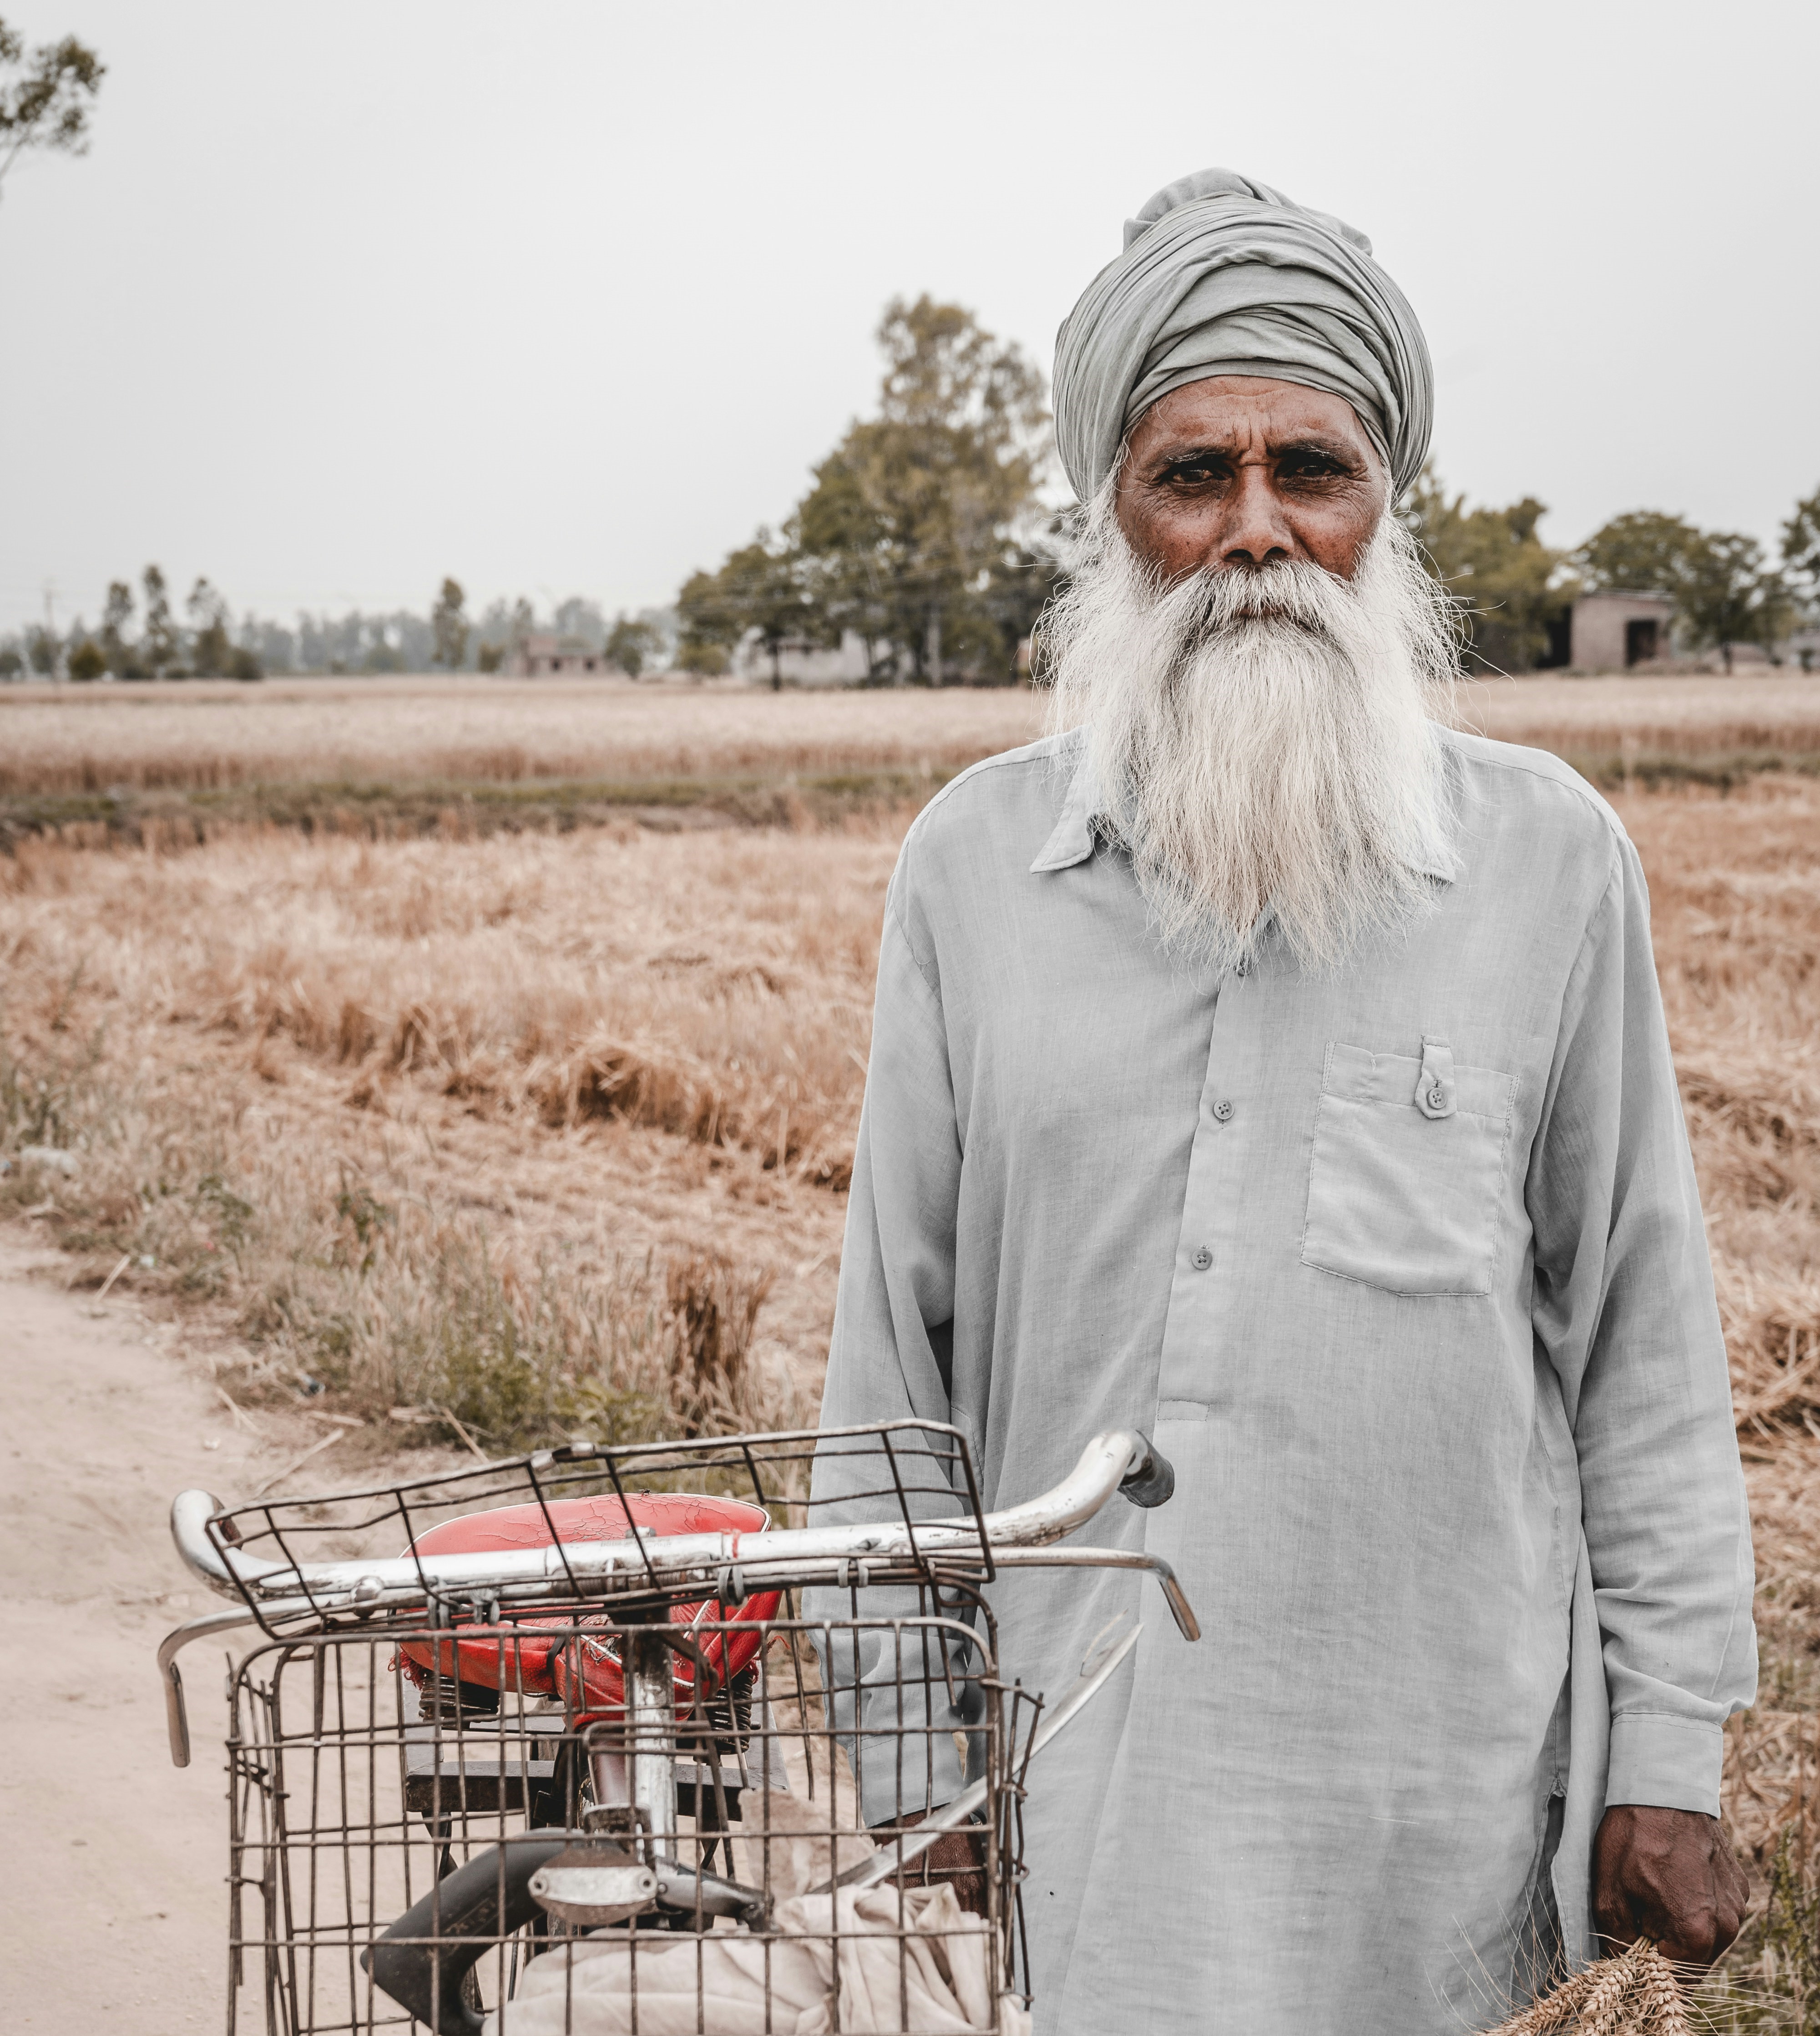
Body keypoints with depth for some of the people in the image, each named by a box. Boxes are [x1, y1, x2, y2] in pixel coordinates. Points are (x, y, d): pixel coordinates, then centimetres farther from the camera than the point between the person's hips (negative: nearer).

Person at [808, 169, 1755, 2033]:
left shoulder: (1550, 861, -2)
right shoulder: (973, 864, 1)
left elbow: (1640, 1336, 2)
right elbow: (895, 1325, 6)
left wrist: (1668, 1754, 2)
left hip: (1429, 1773, -1)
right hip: (1082, 1756, 1)